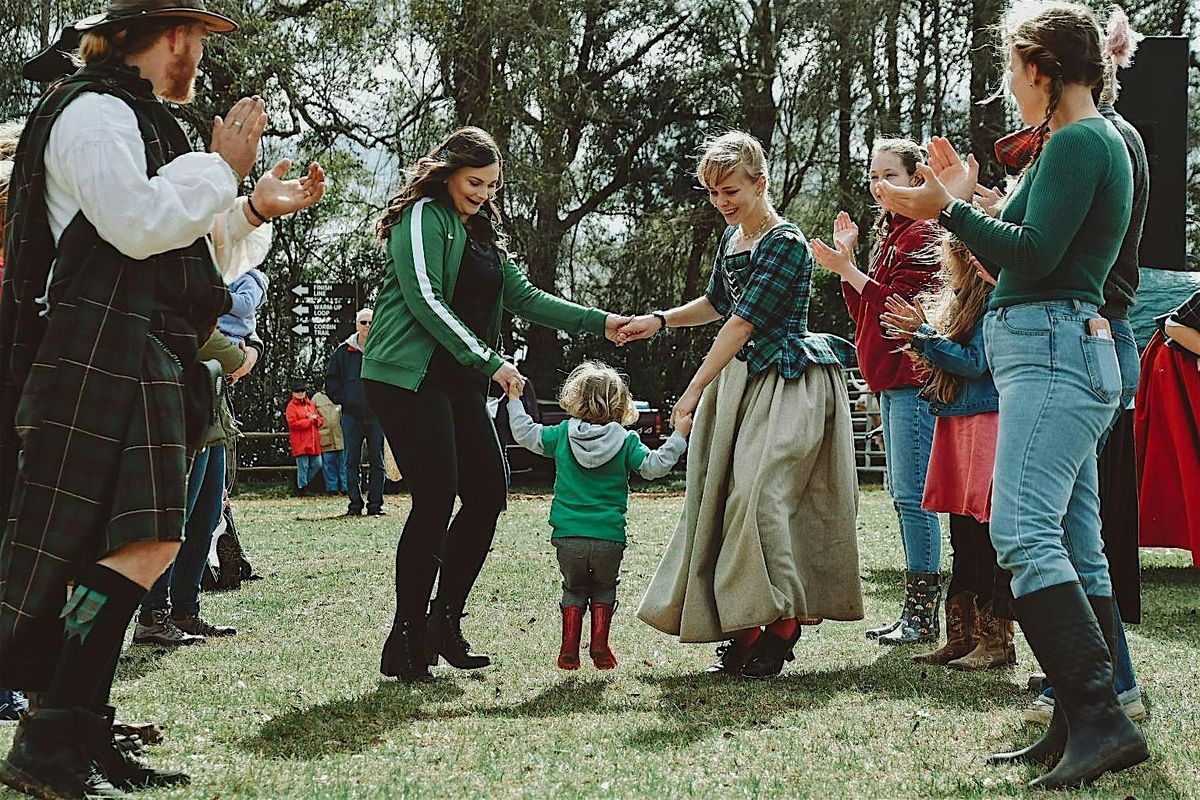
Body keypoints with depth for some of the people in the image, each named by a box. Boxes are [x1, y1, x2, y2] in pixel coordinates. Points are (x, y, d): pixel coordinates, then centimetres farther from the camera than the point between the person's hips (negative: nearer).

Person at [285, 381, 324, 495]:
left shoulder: (311, 404, 16)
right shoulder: (291, 406, -4)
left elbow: (320, 421, 19)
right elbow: (293, 423, -14)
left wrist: (315, 419, -5)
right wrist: (309, 421, -13)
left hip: (313, 441, 6)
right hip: (300, 443, -6)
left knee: (317, 464, 6)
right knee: (303, 466, -5)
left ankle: (306, 482, 23)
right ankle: (302, 487, 5)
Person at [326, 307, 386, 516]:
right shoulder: (344, 351, 6)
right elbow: (331, 379, 12)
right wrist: (341, 398, 2)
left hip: (377, 414, -1)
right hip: (351, 414, 1)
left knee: (377, 460, 1)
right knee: (352, 461, 1)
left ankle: (375, 504, 4)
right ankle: (355, 504, 5)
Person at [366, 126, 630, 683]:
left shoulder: (483, 234, 22)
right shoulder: (423, 218, -4)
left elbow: (526, 298, 20)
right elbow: (426, 301, -14)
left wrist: (601, 322, 12)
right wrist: (491, 362, -15)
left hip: (459, 382, 9)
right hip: (410, 379, -9)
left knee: (488, 491, 0)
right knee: (436, 500, -13)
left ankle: (444, 625, 9)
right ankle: (406, 643, -5)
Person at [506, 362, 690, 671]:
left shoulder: (562, 434, 2)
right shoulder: (626, 441, -3)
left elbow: (526, 434, 9)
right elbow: (654, 466, -4)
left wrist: (514, 399, 21)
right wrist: (679, 435, 2)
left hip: (568, 537, 1)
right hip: (609, 538, -1)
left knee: (574, 589, 19)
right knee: (604, 590, 20)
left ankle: (569, 648, 11)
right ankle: (600, 647, 10)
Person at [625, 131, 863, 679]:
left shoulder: (786, 243, -14)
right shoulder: (732, 237, 12)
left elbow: (743, 323, -18)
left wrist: (693, 391, -18)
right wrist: (660, 320, 13)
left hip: (786, 386, -9)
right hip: (738, 379, 9)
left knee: (758, 495, -18)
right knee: (722, 497, 4)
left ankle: (779, 626, -10)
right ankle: (742, 630, 9)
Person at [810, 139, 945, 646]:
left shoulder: (921, 234, -9)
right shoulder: (889, 234, 20)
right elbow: (866, 312, 18)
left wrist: (847, 268, -17)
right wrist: (847, 260, 10)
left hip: (913, 380, -10)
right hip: (892, 380, 10)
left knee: (912, 494, -10)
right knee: (902, 492, 10)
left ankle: (923, 615, -6)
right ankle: (914, 612, 15)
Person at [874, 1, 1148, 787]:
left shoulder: (1077, 142, -9)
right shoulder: (1095, 141, 23)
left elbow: (1035, 255, -18)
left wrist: (948, 209, -9)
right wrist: (970, 203, 23)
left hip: (1054, 347, -11)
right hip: (1060, 350, 11)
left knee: (1023, 533, -20)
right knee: (1074, 547, 7)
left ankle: (1101, 715, -23)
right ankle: (1082, 726, 9)